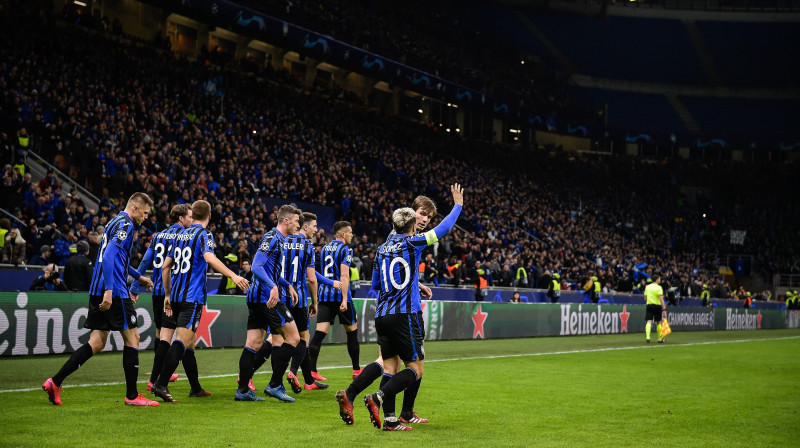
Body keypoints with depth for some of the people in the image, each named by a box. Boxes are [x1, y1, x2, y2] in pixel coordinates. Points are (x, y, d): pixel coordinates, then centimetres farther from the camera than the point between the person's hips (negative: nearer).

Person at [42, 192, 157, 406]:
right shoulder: (125, 224, -9)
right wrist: (109, 290, -27)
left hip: (98, 290, 9)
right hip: (114, 292, -9)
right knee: (132, 337, 1)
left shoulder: (115, 222, 21)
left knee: (97, 343, 8)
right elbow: (109, 255, -22)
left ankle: (55, 382, 0)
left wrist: (138, 276, 45)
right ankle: (132, 395, 6)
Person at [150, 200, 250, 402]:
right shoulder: (204, 234, -3)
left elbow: (166, 266, 19)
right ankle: (161, 384, -21)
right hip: (192, 297, -7)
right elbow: (209, 257, -24)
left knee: (188, 341, 15)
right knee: (182, 340, -12)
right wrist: (233, 276, -31)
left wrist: (168, 295, 26)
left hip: (175, 295, 7)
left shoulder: (180, 234, 17)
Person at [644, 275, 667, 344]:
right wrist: (664, 309, -18)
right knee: (658, 322, 12)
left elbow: (645, 298, 11)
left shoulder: (647, 287, 7)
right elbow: (661, 299, -15)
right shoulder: (658, 287, -7)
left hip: (649, 305, 3)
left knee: (649, 322, -5)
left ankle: (647, 337, -23)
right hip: (657, 305, -3)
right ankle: (660, 338, 21)